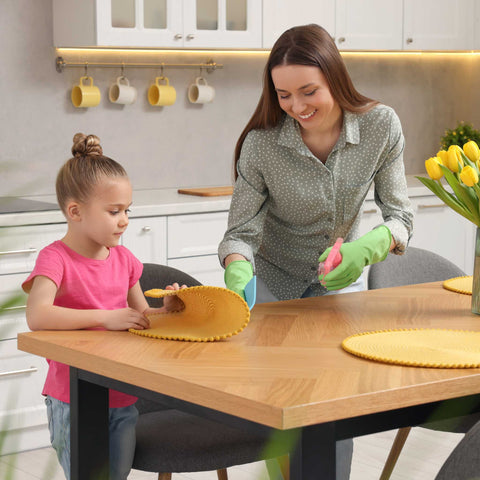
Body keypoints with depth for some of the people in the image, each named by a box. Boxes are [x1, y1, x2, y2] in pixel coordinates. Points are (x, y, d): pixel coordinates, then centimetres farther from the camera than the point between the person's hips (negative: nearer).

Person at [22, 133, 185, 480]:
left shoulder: (123, 259, 6)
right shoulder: (56, 259, -14)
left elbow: (143, 319, 15)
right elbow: (37, 316, -32)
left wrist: (168, 309, -6)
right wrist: (107, 317, -31)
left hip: (124, 401, 6)